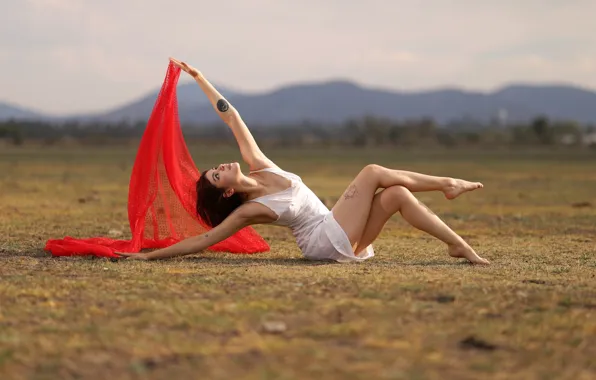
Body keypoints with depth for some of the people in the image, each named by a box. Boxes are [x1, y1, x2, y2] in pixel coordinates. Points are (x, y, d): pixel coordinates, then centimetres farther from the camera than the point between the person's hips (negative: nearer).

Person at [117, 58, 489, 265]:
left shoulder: (257, 164, 7)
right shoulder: (247, 211, -10)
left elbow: (232, 117, 8)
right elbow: (203, 240, -13)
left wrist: (199, 78, 7)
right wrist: (149, 255, -18)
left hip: (342, 240, 8)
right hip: (329, 242, -8)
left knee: (397, 194, -11)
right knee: (373, 171, -14)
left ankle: (461, 245, -7)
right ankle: (446, 185, -3)